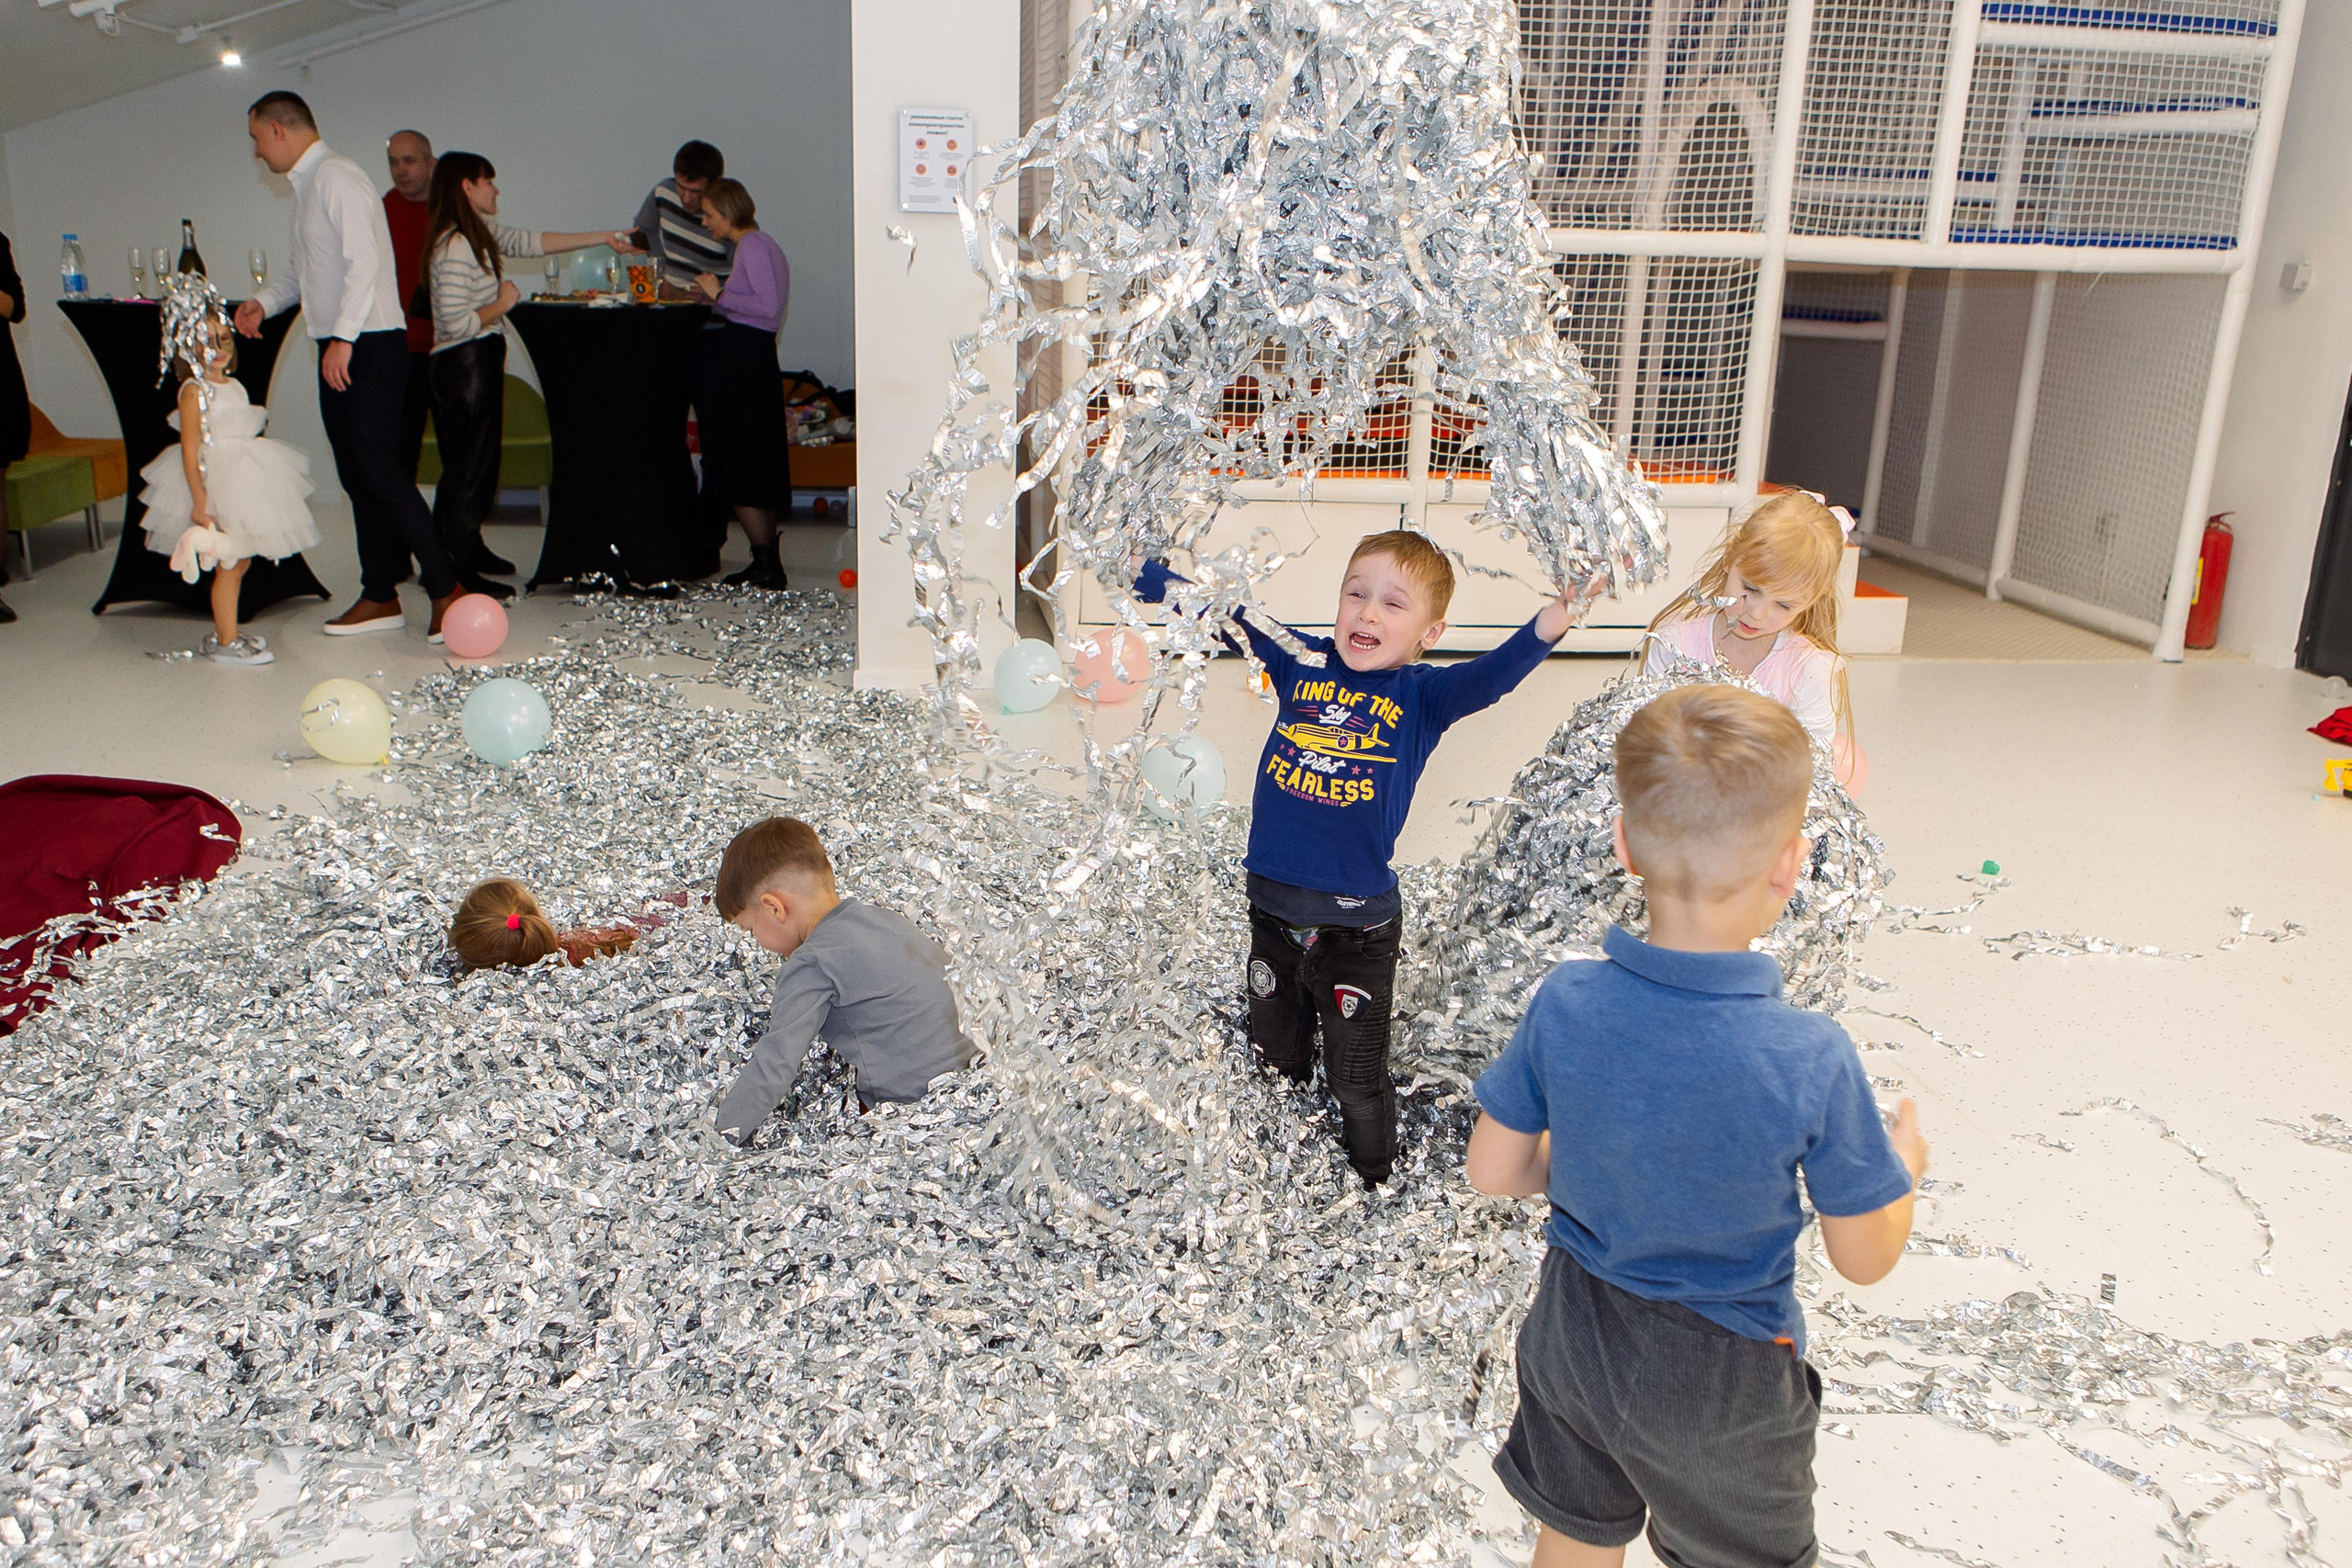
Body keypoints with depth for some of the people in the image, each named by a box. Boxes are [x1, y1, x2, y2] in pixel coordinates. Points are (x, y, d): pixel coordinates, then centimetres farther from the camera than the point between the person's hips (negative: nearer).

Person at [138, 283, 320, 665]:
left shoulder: (233, 385, 11)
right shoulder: (194, 391, -13)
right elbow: (190, 452, -17)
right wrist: (200, 501, -22)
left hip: (243, 482, 8)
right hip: (217, 484, -8)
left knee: (237, 561, 14)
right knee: (229, 565, -4)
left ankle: (224, 634, 24)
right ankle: (225, 643, 3)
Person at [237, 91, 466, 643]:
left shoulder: (336, 176, -10)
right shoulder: (307, 184, 20)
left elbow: (363, 262, -20)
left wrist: (343, 338, -24)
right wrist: (263, 301, 12)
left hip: (369, 347, -10)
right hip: (339, 349, 10)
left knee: (380, 472, -13)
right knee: (357, 477, 9)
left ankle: (445, 590, -8)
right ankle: (380, 598, 14)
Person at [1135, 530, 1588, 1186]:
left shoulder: (1422, 695, -9)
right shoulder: (1302, 663, -1)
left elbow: (1490, 674, -27)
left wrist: (1552, 621, -44)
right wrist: (1144, 574, 4)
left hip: (1358, 924, -4)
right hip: (1273, 909, 4)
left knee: (1356, 1079, 11)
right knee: (1276, 1057, 25)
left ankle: (1376, 1186, 35)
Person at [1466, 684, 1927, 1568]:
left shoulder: (1563, 1006, -23)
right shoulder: (1813, 1062, -31)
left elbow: (1494, 1173, -10)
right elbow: (1864, 1259, -16)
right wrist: (1904, 1165, 4)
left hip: (1577, 1333, 3)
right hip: (1722, 1377, -2)